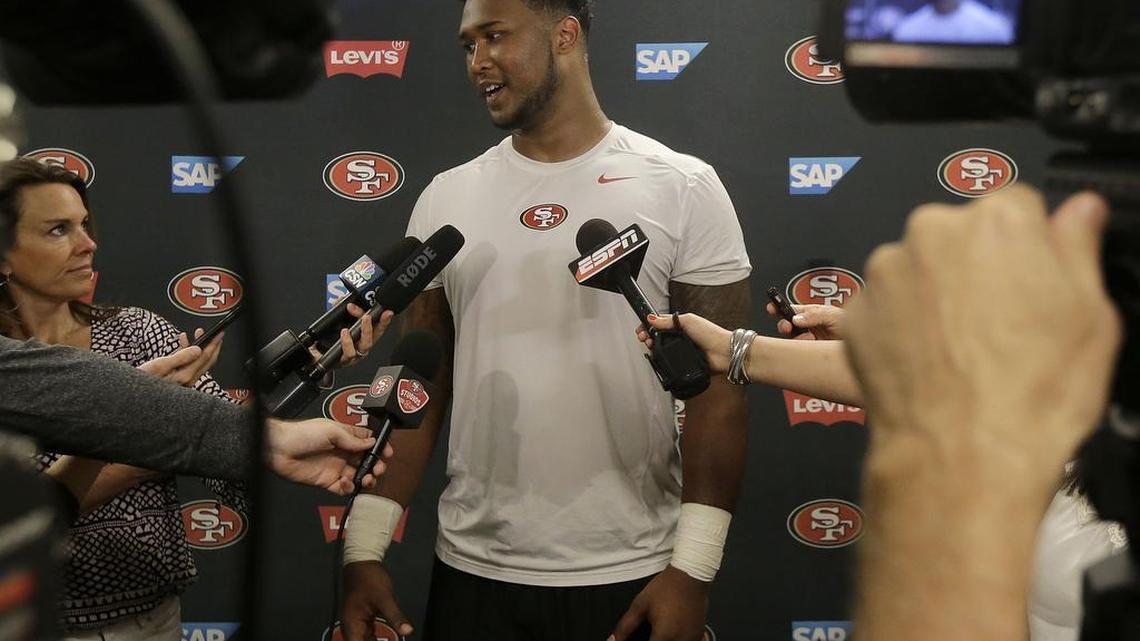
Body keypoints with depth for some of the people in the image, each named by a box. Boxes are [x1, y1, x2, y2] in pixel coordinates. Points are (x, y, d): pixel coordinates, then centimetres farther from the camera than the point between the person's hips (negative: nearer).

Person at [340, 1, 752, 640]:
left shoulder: (682, 187, -4)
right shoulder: (445, 199, 5)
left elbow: (718, 384, -6)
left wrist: (692, 568, -12)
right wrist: (364, 547, -1)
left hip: (631, 579, -2)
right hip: (471, 573, 3)